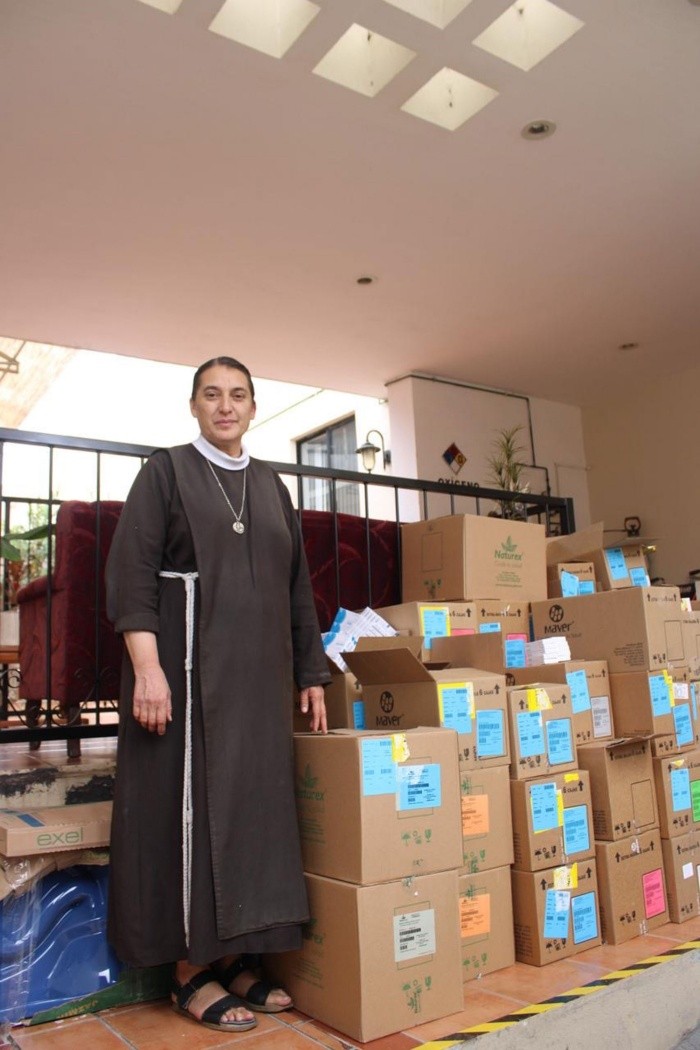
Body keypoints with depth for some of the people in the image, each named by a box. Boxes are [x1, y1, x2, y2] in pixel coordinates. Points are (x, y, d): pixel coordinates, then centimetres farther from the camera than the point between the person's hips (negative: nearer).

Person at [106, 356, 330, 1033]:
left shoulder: (271, 487, 14)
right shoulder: (165, 471, 0)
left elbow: (296, 586, 16)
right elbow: (130, 573, -9)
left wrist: (310, 673, 13)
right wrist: (147, 668, -20)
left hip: (257, 673, 5)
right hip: (187, 665, -5)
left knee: (253, 805, 7)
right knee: (190, 804, 0)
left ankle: (235, 956, 21)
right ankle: (191, 971, 14)